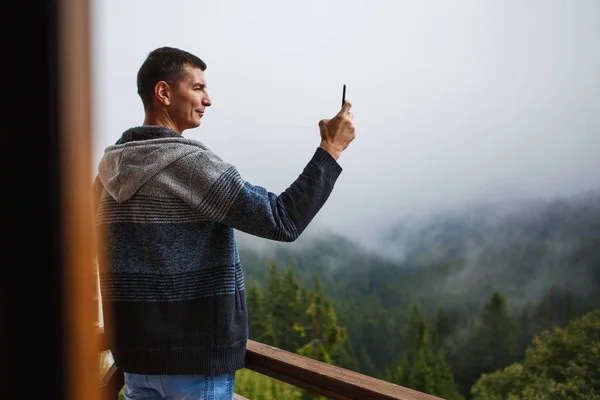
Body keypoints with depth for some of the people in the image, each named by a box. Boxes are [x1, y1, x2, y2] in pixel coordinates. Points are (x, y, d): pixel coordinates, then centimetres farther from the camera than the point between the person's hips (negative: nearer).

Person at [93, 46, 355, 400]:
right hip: (196, 354, -7)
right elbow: (283, 221, -20)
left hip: (137, 351, 7)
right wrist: (330, 149, -12)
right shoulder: (190, 163, -18)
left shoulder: (110, 169, 5)